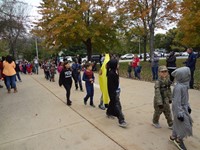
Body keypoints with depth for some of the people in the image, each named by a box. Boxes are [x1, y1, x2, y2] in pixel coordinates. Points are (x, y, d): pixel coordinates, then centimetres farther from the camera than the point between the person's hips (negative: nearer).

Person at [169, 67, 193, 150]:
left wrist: (188, 106, 21)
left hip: (183, 108, 9)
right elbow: (176, 102, -26)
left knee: (177, 124, 21)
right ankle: (179, 140, 26)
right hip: (179, 109, -9)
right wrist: (180, 114, -22)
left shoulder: (184, 85, 0)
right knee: (185, 126, 4)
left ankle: (173, 137, 40)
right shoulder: (179, 87, -29)